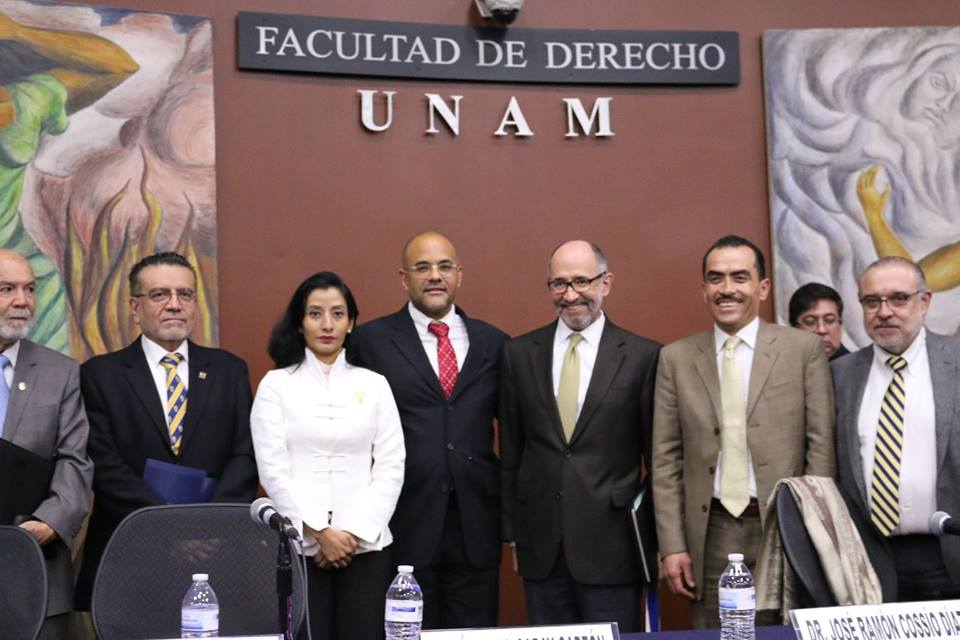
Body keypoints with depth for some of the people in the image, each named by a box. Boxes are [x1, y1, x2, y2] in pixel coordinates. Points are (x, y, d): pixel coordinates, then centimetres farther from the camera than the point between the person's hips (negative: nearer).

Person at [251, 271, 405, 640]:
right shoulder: (276, 384, 3)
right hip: (298, 546, -1)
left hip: (366, 546, 2)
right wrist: (320, 532, -11)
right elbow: (273, 470, -3)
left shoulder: (374, 385, 8)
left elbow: (390, 468, 3)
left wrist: (354, 532, -8)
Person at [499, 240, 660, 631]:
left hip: (612, 544, -2)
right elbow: (510, 451, 9)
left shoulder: (643, 357, -3)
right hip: (541, 545, 3)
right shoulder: (519, 354, 5)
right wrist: (511, 530, 7)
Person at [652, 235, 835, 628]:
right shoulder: (676, 358, 6)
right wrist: (672, 546, -1)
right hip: (711, 535, 2)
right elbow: (666, 459, 5)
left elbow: (820, 447, -1)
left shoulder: (803, 350, 1)